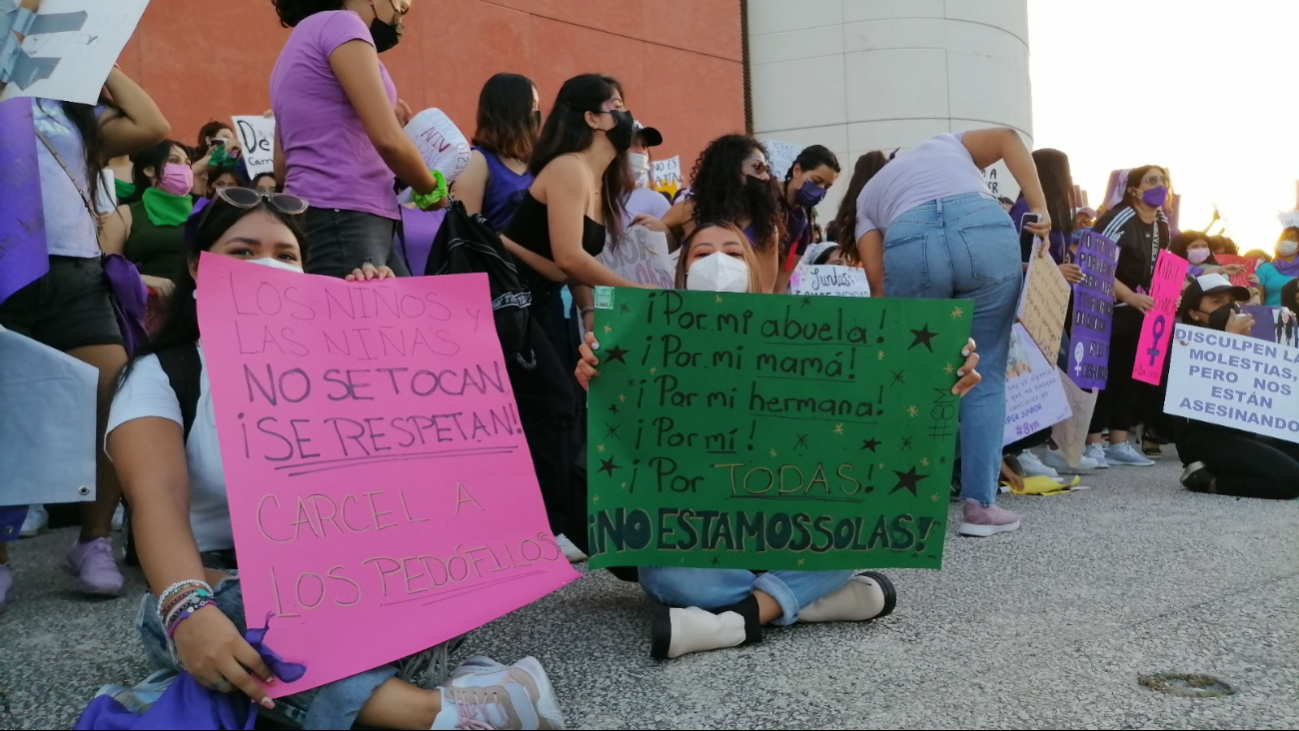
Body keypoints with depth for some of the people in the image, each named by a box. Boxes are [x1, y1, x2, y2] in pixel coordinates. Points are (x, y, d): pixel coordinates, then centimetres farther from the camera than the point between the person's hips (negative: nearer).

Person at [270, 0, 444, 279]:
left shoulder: (310, 37, 24)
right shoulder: (340, 24, -4)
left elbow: (282, 167, 23)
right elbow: (388, 140, -14)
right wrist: (430, 189, 4)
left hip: (342, 225, 10)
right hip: (343, 224, -10)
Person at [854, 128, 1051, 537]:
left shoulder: (867, 197, 35)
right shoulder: (947, 144, 40)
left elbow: (878, 280, 19)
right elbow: (1008, 139, 17)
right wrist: (1039, 208, 11)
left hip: (910, 244, 0)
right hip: (985, 231, 0)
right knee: (985, 375, 9)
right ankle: (980, 504, 7)